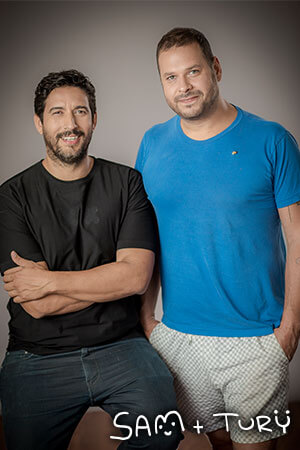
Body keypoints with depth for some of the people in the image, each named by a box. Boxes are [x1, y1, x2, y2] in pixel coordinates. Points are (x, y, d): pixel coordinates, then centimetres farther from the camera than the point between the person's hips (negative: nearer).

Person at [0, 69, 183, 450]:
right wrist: (110, 279, -9)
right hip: (37, 358, 1)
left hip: (119, 347, 0)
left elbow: (137, 276, -8)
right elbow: (37, 305, -9)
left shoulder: (126, 183, 4)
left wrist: (49, 280, -12)